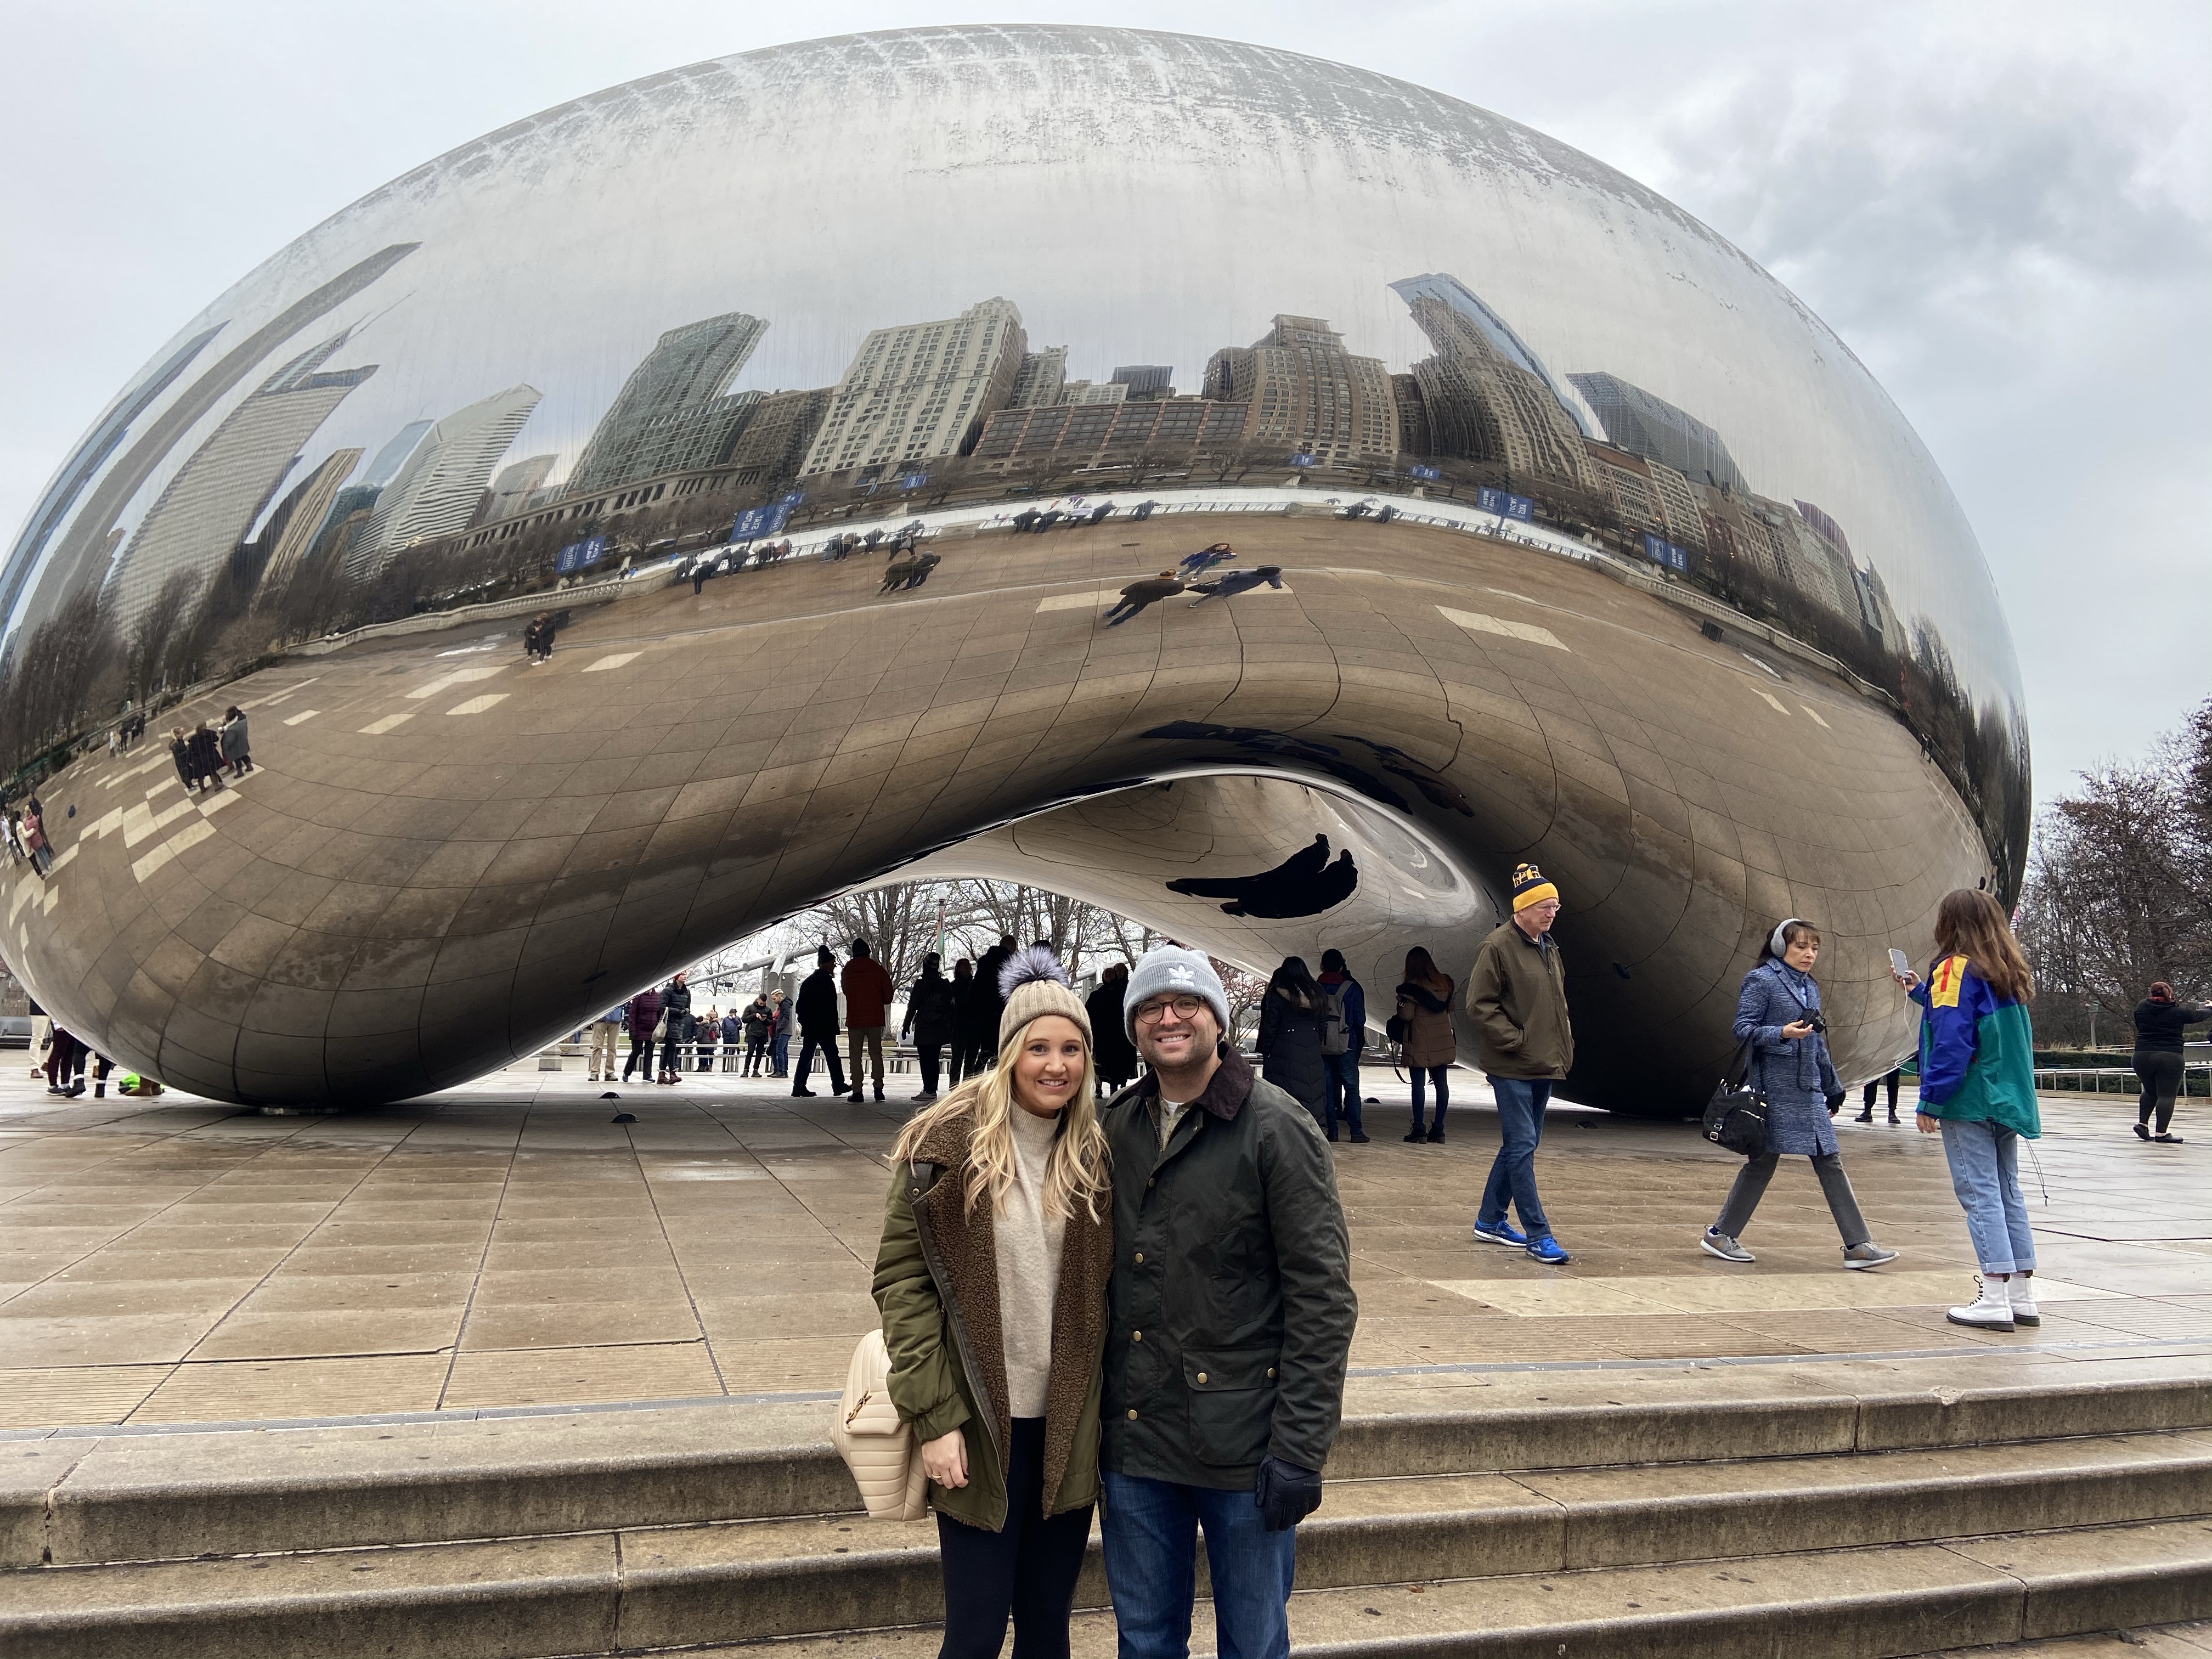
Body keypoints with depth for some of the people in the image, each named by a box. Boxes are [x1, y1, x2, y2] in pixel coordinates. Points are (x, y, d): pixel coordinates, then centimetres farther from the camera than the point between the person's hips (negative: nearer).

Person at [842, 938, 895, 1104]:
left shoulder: (847, 970, 3)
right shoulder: (877, 969, -2)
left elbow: (846, 992, 13)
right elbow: (888, 996, -1)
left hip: (854, 1019, 0)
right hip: (875, 1019, 0)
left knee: (856, 1056, 3)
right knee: (876, 1054, 10)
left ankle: (857, 1092, -3)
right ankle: (878, 1088, 2)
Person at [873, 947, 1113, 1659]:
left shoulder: (1096, 1153, 2)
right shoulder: (944, 1145, -10)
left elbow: (1104, 1289, 8)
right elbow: (901, 1280, -9)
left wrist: (1112, 1411, 3)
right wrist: (934, 1417, -13)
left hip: (1070, 1429, 3)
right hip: (980, 1428, -3)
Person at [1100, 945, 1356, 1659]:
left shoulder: (1276, 1128, -12)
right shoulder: (1117, 1127, 5)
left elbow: (1323, 1296, -13)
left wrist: (1299, 1446, -16)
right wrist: (1090, 1404, 10)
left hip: (1243, 1444, -4)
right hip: (1133, 1439, 5)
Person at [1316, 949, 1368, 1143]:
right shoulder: (1352, 988, -5)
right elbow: (1360, 1020, -2)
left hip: (1321, 1047, 2)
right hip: (1345, 1046, -2)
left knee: (1327, 1089, 9)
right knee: (1352, 1088, 5)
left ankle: (1332, 1130, 7)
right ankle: (1356, 1131, 1)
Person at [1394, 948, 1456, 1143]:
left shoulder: (1411, 987, -12)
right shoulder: (1444, 982, 7)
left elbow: (1406, 1015, -13)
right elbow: (1449, 1008, 14)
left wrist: (1401, 1002, 4)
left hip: (1419, 1044, -5)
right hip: (1442, 1042, 5)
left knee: (1418, 1084, -1)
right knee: (1441, 1083, 7)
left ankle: (1418, 1129, -1)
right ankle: (1438, 1128, 8)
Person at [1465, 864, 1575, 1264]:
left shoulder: (1548, 947, 14)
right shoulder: (1497, 946, -12)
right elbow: (1480, 1005, -15)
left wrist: (1563, 1043, 13)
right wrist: (1515, 1040, -17)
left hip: (1544, 1066, 9)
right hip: (1512, 1067, -9)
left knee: (1520, 1145, 14)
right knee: (1522, 1146, -8)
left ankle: (1490, 1220, 27)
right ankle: (1538, 1235, -5)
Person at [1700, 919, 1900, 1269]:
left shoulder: (1810, 987, 16)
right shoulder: (1760, 980, -6)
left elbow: (1818, 1043, 21)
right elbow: (1742, 1028, -11)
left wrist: (1832, 1088, 22)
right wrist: (1782, 1033, -25)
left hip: (1809, 1090, 7)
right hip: (1775, 1087, -7)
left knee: (1830, 1163, 4)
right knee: (1763, 1162, 0)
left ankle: (1858, 1245, 6)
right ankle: (1719, 1235, 12)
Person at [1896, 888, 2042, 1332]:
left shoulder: (1956, 968, -11)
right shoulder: (2008, 972, 13)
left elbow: (1951, 1041, -17)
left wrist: (1930, 1100, -15)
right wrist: (1921, 992, 31)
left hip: (1969, 1100, -8)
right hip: (2009, 1098, 8)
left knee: (1980, 1194, -6)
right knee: (2008, 1192, 11)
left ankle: (1995, 1299, -7)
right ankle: (2021, 1296, 14)